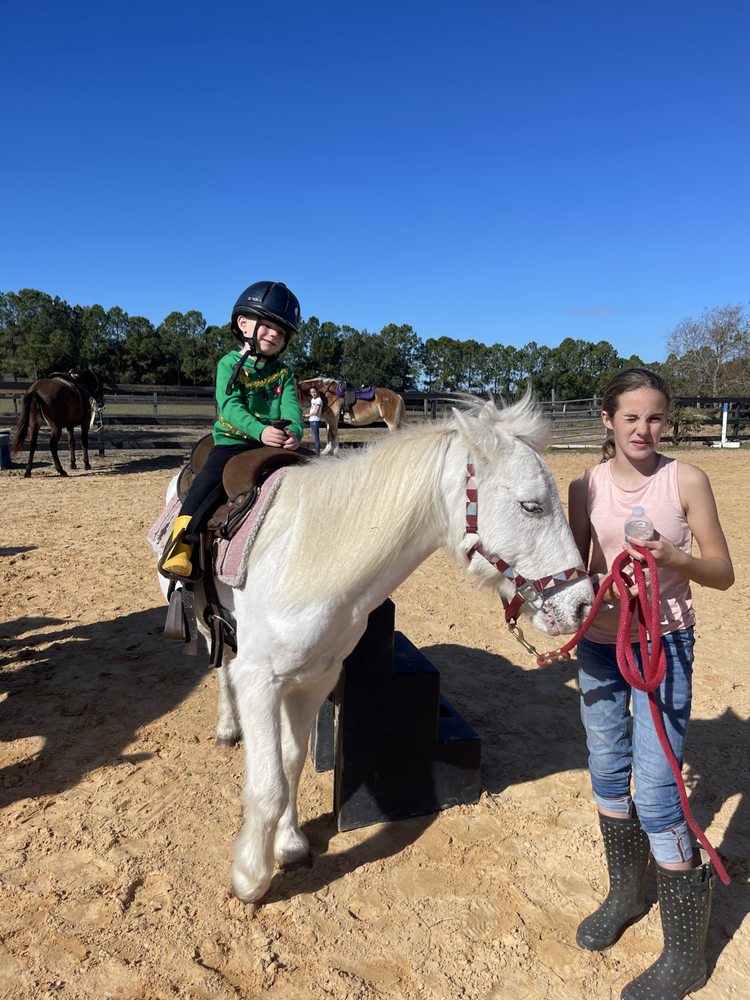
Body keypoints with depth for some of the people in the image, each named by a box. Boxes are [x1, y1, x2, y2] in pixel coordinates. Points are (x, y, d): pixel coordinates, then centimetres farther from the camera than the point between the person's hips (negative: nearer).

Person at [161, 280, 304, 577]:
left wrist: (294, 431, -25)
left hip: (276, 443, 4)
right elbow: (230, 407, -12)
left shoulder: (283, 373, 15)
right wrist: (260, 431, -29)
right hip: (233, 440, -4)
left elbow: (291, 407, -1)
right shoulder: (230, 364, 3)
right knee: (211, 478, -27)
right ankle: (181, 543, -25)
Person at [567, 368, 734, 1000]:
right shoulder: (587, 487, -1)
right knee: (607, 772, 17)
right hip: (600, 642, 4)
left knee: (656, 793, -4)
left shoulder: (686, 480, -9)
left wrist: (673, 557, -25)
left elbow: (723, 573, -6)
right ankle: (625, 894, 42)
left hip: (665, 645, -4)